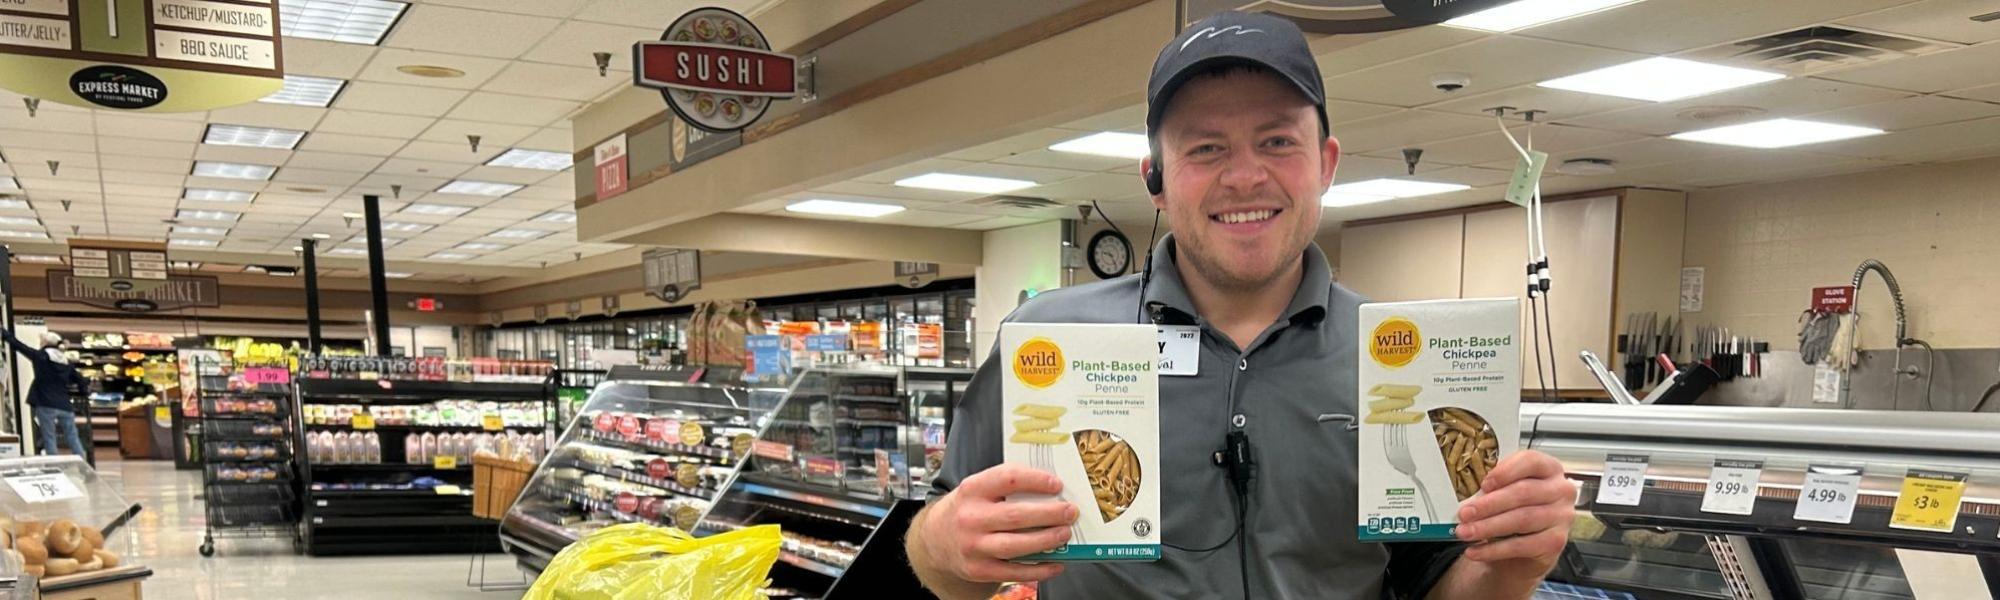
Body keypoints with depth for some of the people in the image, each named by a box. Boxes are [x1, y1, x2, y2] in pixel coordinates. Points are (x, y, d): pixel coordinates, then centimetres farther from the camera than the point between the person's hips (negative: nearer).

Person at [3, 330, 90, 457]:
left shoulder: (41, 356, -2)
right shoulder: (66, 362, 13)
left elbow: (18, 345, 3)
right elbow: (80, 380, 17)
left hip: (47, 405, -4)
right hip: (64, 405, 5)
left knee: (49, 439, -1)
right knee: (73, 438, 7)